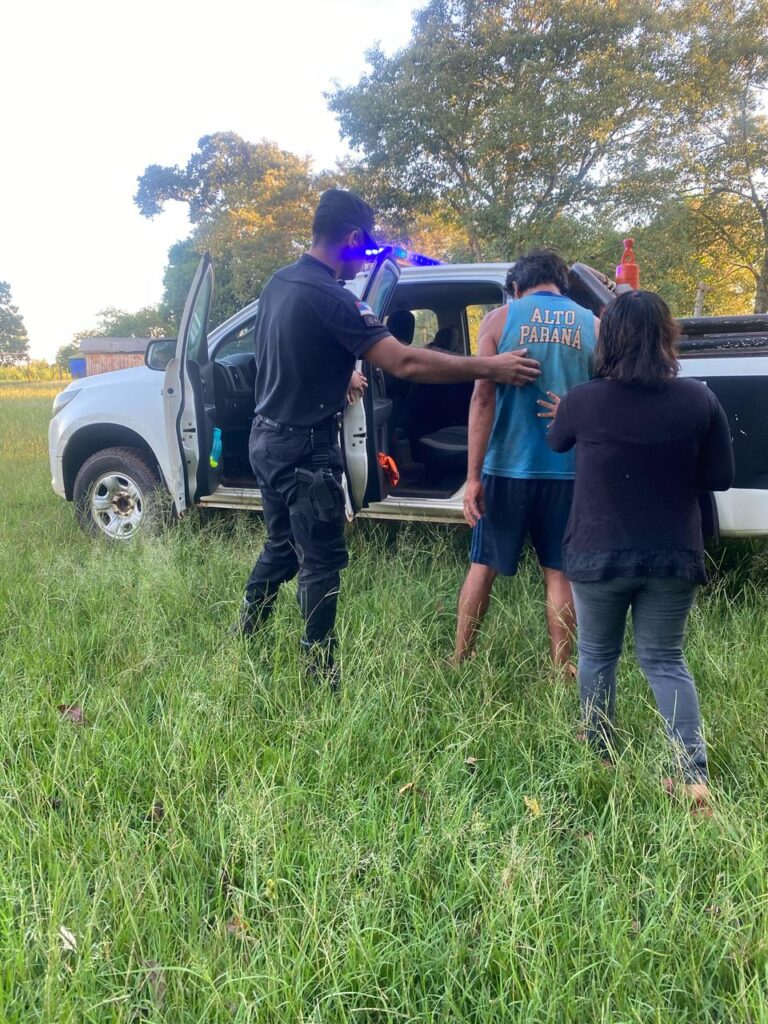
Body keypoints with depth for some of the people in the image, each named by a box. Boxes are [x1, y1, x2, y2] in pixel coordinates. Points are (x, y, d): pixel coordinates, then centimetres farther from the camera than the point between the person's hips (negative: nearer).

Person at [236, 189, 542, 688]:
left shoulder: (280, 281, 7)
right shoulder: (327, 297, -22)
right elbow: (404, 362, -26)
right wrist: (490, 368, -22)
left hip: (268, 439, 9)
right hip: (305, 448, -9)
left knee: (282, 545, 23)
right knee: (322, 561, 2)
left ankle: (244, 637, 35)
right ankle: (320, 667, 12)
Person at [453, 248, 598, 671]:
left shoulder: (500, 319, 2)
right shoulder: (593, 326, 6)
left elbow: (483, 399, -7)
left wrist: (473, 476, -7)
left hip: (508, 466, -1)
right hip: (567, 470, 1)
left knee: (483, 566, 12)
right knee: (558, 572, 11)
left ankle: (458, 662, 19)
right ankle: (560, 668, 16)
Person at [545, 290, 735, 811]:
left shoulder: (582, 401, -10)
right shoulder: (700, 401, -8)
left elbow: (557, 442, 12)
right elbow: (720, 478, 0)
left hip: (598, 555, -1)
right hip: (673, 556, 1)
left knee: (597, 655, 18)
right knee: (665, 660, 14)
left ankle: (602, 759, 30)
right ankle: (695, 774, 5)